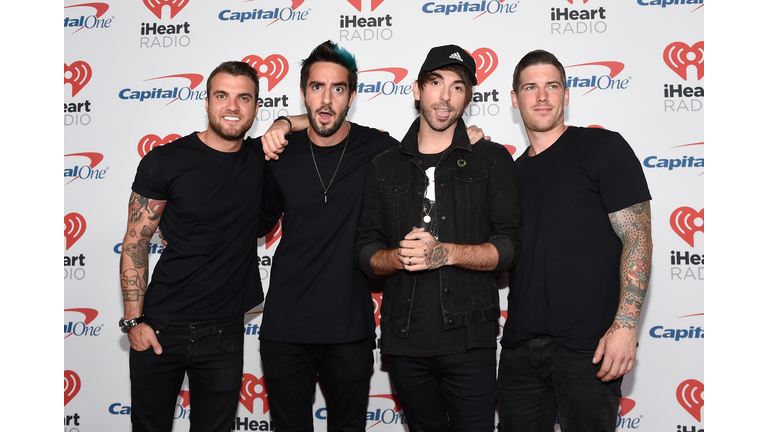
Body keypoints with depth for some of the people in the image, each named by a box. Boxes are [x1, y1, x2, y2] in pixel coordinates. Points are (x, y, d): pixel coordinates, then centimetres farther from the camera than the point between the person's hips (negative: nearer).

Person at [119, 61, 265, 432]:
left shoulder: (262, 157, 2)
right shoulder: (165, 161, -6)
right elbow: (135, 244, -3)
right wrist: (134, 321, -6)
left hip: (224, 332, 2)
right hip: (161, 328, -2)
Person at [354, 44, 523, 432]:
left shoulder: (492, 160, 3)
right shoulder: (386, 166, 10)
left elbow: (508, 247, -4)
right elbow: (366, 252, 8)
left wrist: (444, 253, -19)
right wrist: (399, 257, -14)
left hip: (469, 340, -2)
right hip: (404, 341, 3)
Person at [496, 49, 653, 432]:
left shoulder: (602, 147, -1)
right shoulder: (513, 173, 16)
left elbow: (637, 237, -7)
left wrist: (625, 324, -18)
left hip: (586, 347, -5)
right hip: (520, 348, 5)